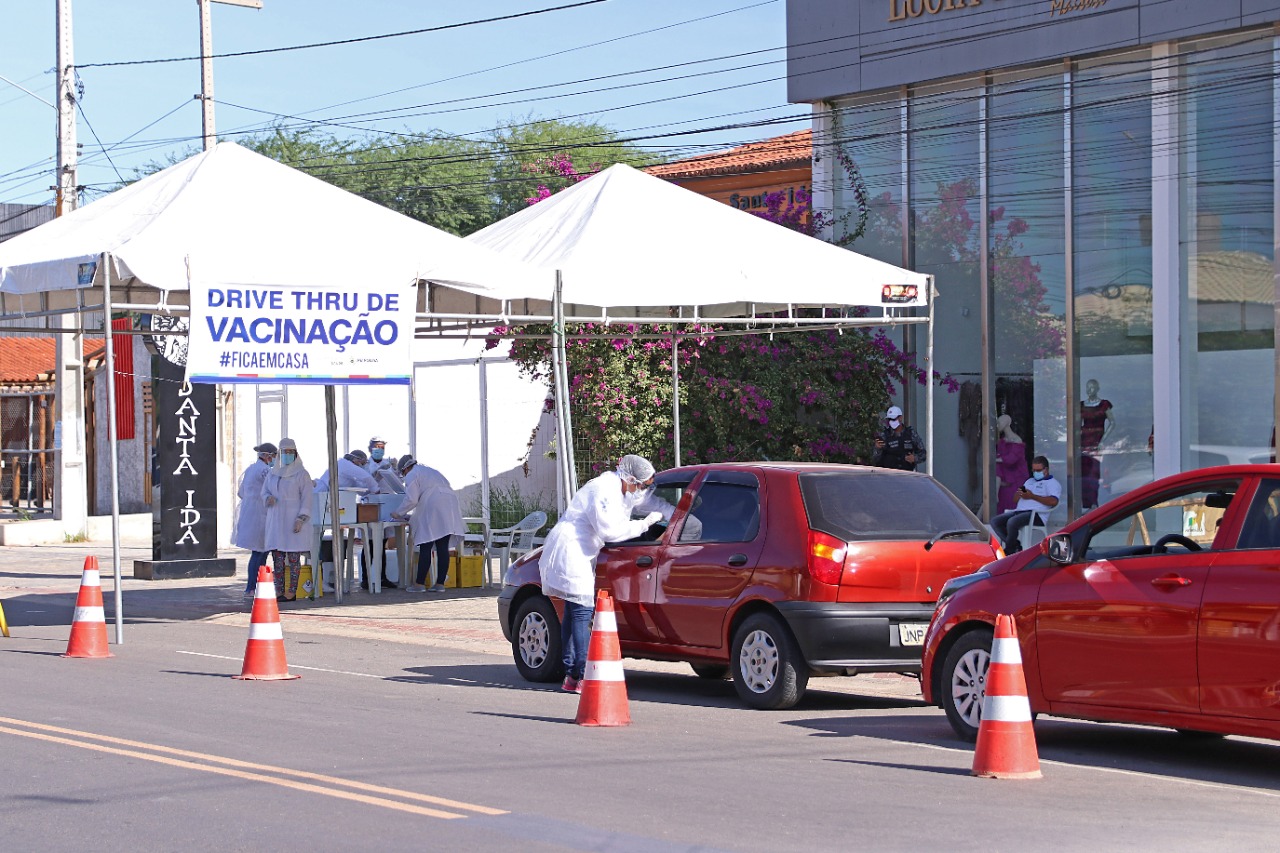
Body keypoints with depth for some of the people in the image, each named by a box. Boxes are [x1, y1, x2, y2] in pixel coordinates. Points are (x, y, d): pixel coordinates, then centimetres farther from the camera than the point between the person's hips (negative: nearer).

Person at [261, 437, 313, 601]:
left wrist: (301, 519, -14)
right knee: (277, 557, 3)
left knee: (293, 557, -4)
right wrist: (268, 498, -5)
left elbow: (306, 499, -6)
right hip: (275, 519, 5)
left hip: (293, 519, -5)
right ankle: (279, 591, 6)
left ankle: (292, 591, -1)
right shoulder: (272, 473, 14)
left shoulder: (301, 474, -2)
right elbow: (264, 491, 20)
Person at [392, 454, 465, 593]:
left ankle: (420, 584, -5)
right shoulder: (431, 471, 29)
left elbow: (411, 500, -8)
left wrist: (399, 514, 7)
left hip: (432, 511, -8)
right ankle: (440, 583, 3)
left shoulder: (411, 476, 3)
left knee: (425, 548, -5)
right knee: (442, 548, 5)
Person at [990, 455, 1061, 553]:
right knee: (995, 521, -11)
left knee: (1012, 522, -34)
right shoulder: (1030, 481, 33)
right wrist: (1019, 494, 5)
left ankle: (1009, 550, -16)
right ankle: (1015, 545, -15)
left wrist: (1032, 496, -11)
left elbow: (1053, 501, -12)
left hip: (1035, 513, -8)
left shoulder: (1052, 483, 8)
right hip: (1018, 511, 9)